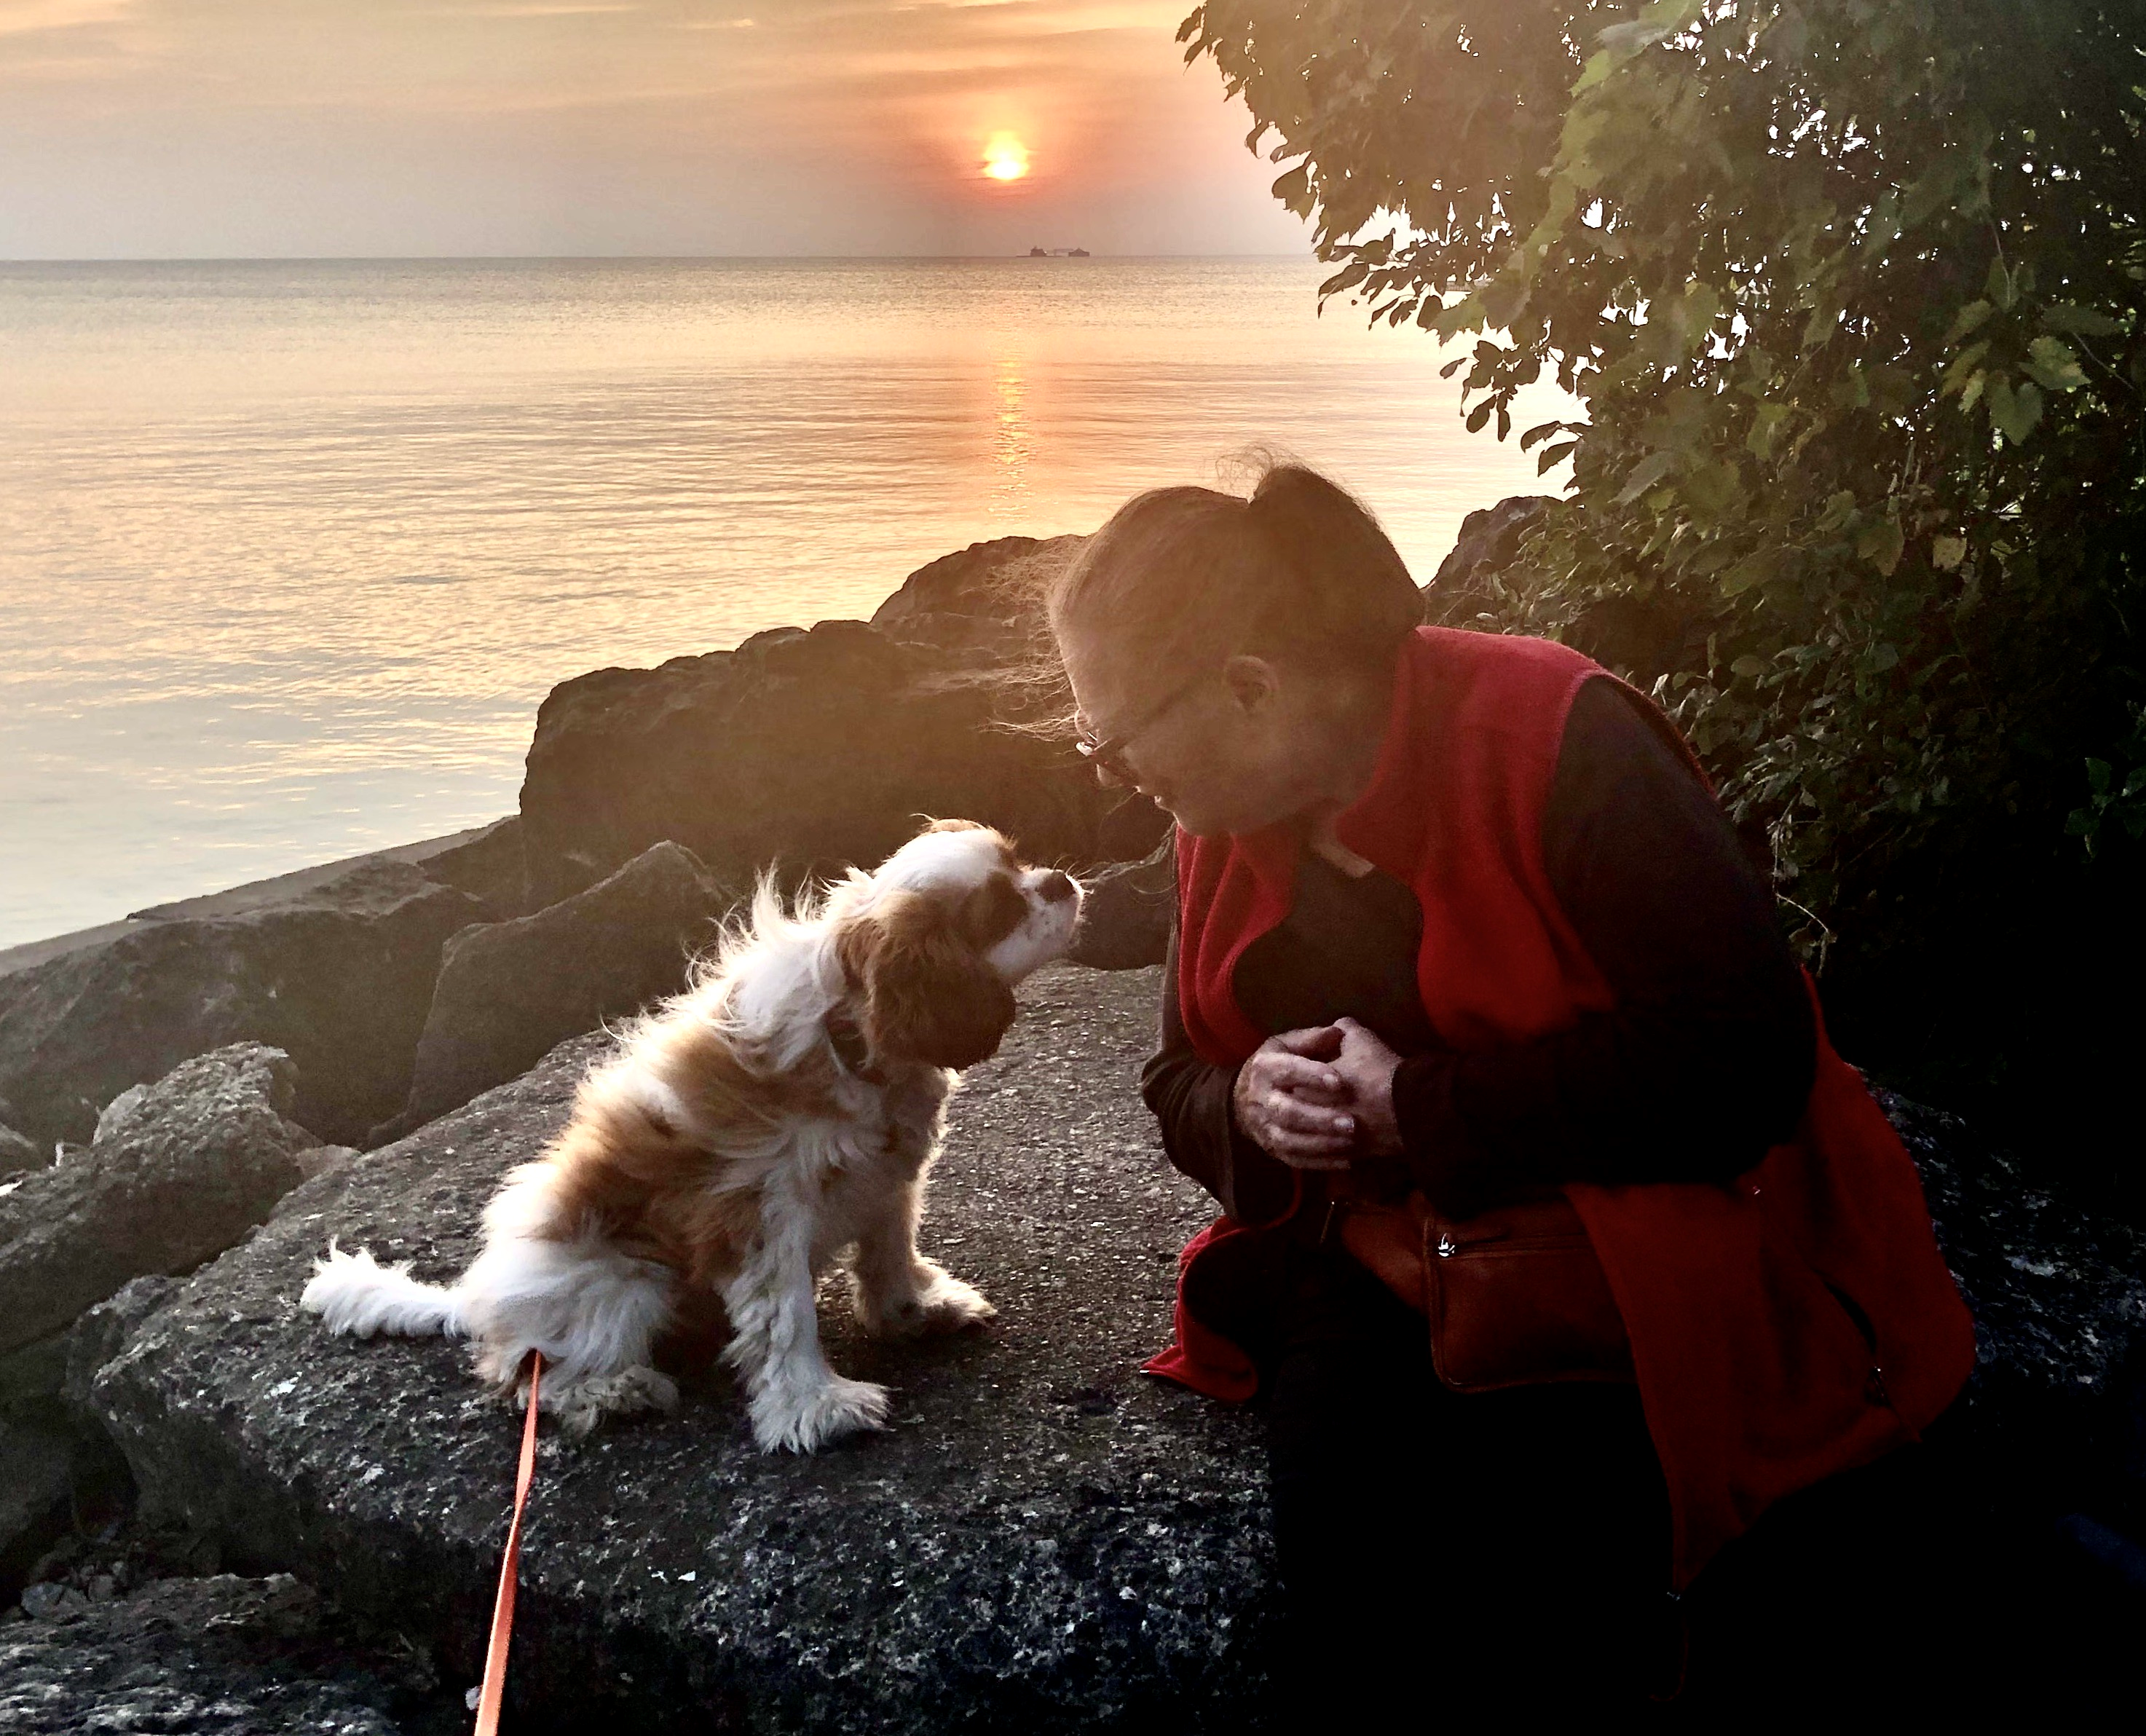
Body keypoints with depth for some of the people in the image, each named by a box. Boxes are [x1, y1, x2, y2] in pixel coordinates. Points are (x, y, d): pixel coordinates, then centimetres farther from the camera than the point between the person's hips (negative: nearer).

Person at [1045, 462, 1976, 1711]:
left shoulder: (1558, 741, -17)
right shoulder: (1235, 821, 5)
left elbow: (1741, 1056, -21)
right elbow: (1182, 1080, 15)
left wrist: (1420, 1107, -18)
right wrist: (1248, 1107, -10)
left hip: (1654, 1239, -5)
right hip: (1393, 1255, 5)